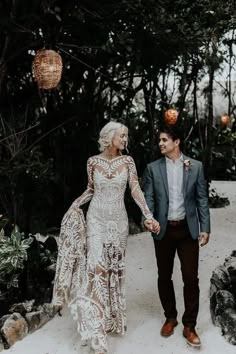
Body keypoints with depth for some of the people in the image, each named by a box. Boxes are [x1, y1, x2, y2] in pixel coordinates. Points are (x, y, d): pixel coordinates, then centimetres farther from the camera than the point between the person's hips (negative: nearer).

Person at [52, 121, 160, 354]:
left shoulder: (127, 161, -1)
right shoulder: (93, 161, -1)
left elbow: (136, 190, -5)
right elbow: (91, 189, 10)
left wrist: (148, 216, -15)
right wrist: (76, 204, -4)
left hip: (118, 219, 1)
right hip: (96, 218, -1)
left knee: (115, 267, 10)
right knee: (96, 267, -9)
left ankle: (113, 317, 30)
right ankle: (97, 334, -3)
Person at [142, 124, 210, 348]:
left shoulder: (195, 166, 1)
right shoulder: (153, 168, 2)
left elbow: (202, 198, 2)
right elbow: (148, 198, 0)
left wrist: (205, 228, -4)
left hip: (188, 229, -1)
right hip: (164, 229, 1)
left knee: (190, 278, 1)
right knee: (164, 277, 12)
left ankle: (189, 325, 17)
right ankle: (170, 318, 31)